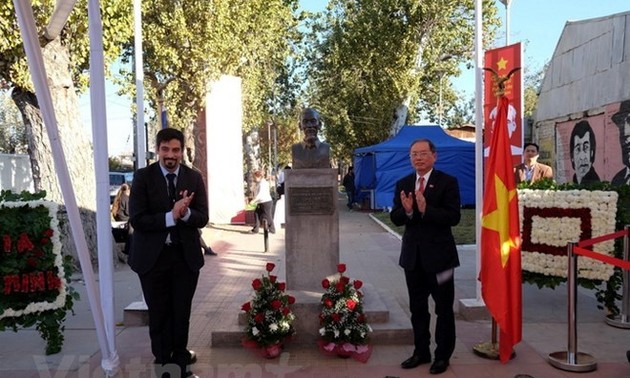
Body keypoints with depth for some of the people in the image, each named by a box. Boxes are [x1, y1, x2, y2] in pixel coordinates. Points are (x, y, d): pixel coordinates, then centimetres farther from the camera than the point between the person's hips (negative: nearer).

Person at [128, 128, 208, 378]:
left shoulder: (194, 178, 0)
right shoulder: (143, 176, -7)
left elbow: (202, 218, -4)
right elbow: (137, 219, -14)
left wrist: (185, 213, -24)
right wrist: (171, 216, -25)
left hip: (186, 255, 2)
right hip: (152, 256, -1)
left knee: (182, 313, 13)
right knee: (159, 314, 12)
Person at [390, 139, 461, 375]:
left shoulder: (448, 182, -7)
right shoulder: (403, 184, 7)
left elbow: (453, 217, -17)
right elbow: (395, 218, 1)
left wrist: (425, 209, -28)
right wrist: (406, 211, -20)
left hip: (439, 254, -4)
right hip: (412, 254, 5)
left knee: (444, 308, 8)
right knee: (417, 308, 15)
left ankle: (443, 355, 24)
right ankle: (421, 352, 30)